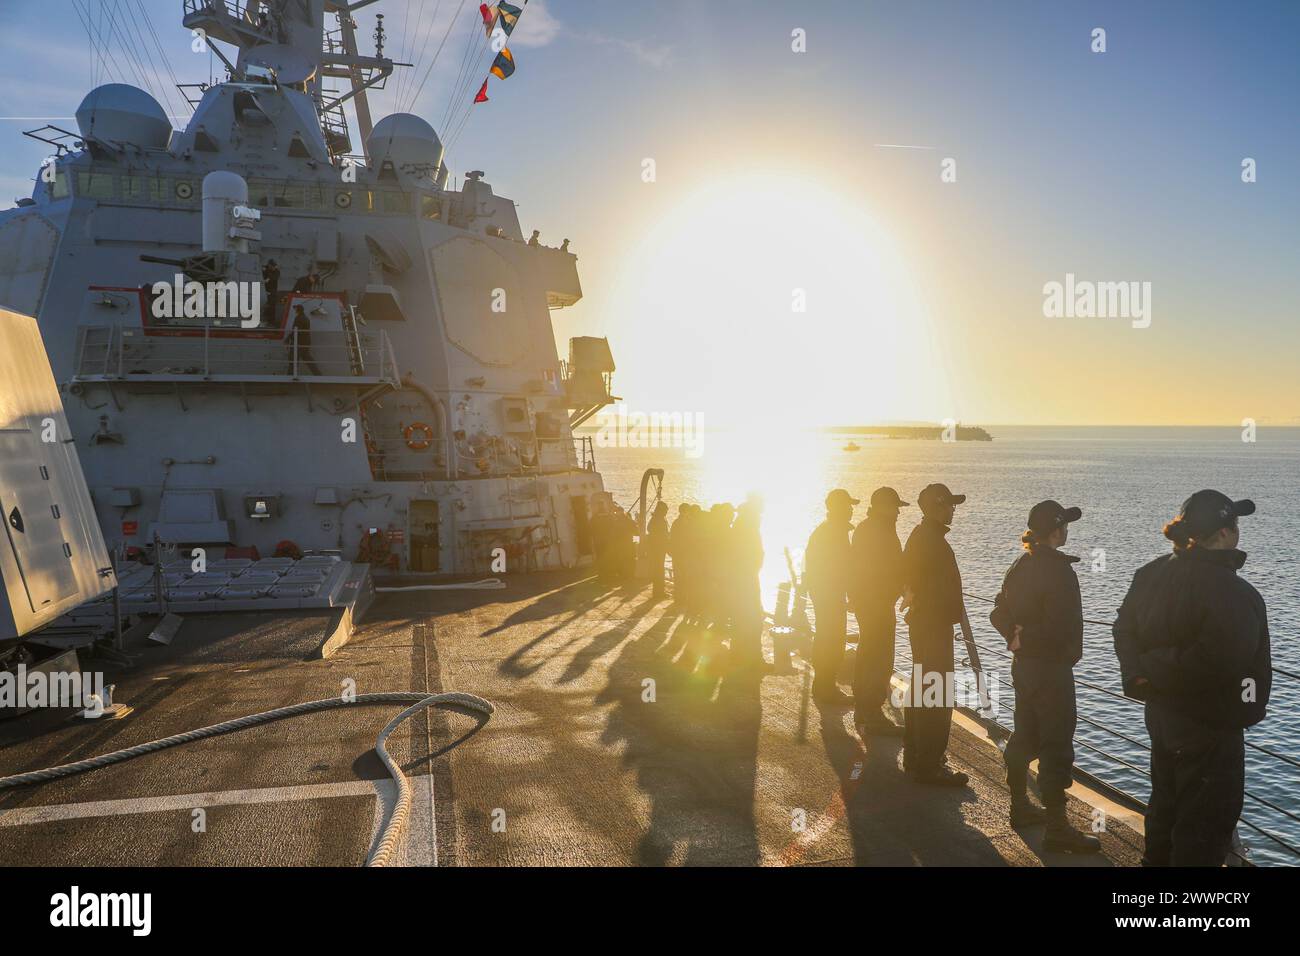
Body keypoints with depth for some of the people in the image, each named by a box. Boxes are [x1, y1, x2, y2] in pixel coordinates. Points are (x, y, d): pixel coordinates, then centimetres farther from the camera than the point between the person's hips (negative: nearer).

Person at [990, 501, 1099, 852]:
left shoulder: (1020, 565, 7)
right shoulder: (1058, 568, -19)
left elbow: (999, 612, 13)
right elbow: (1063, 625, -24)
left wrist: (1017, 637, 4)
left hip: (1023, 663, 9)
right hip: (1052, 666, -9)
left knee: (1024, 736, 19)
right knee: (1057, 746, -3)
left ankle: (1020, 807, 31)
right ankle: (1057, 829, 2)